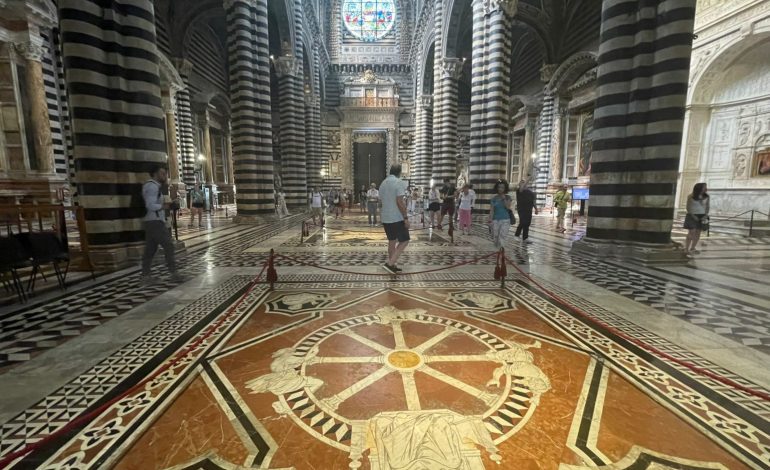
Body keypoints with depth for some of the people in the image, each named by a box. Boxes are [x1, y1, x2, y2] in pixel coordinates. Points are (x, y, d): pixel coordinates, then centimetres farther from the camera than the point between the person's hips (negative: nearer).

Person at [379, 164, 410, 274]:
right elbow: (400, 202, -20)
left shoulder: (383, 183, 12)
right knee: (404, 241, 1)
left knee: (392, 241, 15)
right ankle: (390, 264, -9)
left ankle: (393, 265, 19)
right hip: (397, 218, -8)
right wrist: (406, 218, -17)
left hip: (385, 218, 8)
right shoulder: (399, 182, -11)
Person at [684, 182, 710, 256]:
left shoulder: (706, 197, 3)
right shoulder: (691, 197, -8)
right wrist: (693, 216, -14)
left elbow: (707, 207, 7)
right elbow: (688, 207, -6)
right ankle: (686, 250, -7)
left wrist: (706, 215, -7)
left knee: (698, 233, 4)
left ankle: (692, 248, 13)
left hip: (702, 216, 4)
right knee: (691, 233, -9)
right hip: (692, 216, -4)